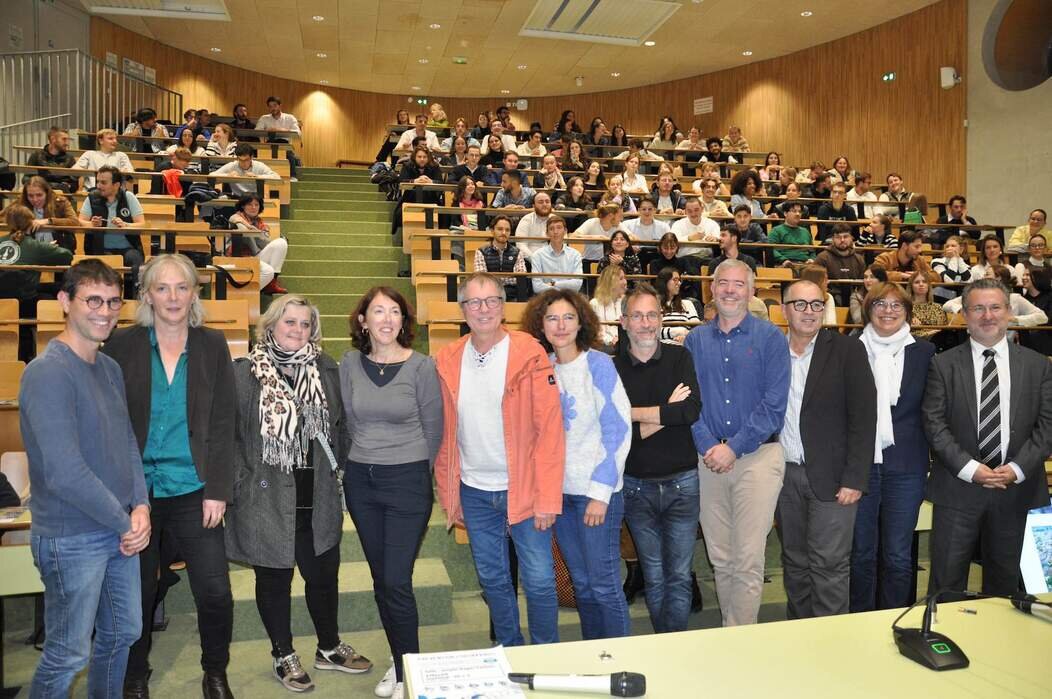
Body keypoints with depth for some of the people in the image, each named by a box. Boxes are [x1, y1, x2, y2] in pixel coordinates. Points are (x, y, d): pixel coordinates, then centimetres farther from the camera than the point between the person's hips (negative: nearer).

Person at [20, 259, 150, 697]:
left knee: (123, 633, 20)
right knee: (67, 655, 8)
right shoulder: (48, 372, -19)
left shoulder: (110, 368, 6)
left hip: (121, 531, 8)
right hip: (71, 539, -8)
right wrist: (125, 522, -15)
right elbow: (65, 472, -24)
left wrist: (140, 506, -5)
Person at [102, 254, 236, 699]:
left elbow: (222, 424, 0)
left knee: (215, 592, 1)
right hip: (134, 490, 0)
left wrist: (217, 490, -5)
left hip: (193, 491, 0)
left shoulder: (212, 346, 1)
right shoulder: (122, 345, -1)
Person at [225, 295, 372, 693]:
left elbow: (340, 426, 9)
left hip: (317, 498, 3)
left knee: (325, 574, 14)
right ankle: (283, 655, 33)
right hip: (266, 497, -3)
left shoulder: (327, 371, 3)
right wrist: (239, 485, -10)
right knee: (274, 578, 13)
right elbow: (230, 434, -7)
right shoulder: (245, 373, -8)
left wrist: (336, 472, 5)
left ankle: (329, 648, 36)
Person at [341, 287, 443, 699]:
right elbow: (351, 421, 11)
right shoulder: (350, 364, 0)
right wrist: (365, 461, 14)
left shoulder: (421, 366, -10)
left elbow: (433, 429, -1)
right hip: (360, 480, 4)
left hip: (407, 480, -4)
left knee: (396, 580, -4)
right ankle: (398, 660, 32)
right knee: (380, 578, 14)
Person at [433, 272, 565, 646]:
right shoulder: (447, 360, 2)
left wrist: (548, 497, -14)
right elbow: (443, 434, 7)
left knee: (539, 580, 5)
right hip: (473, 492, 4)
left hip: (524, 489, -3)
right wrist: (448, 495, 6)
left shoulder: (529, 354, -10)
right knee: (493, 580, 17)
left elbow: (550, 429, -12)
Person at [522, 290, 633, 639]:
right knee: (581, 581, 16)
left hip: (596, 491, -5)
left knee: (604, 584, 1)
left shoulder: (598, 364, -10)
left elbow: (618, 429, -12)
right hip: (559, 489, 5)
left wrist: (600, 492, -14)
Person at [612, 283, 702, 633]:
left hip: (682, 482, -1)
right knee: (654, 577, 13)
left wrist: (632, 413, -16)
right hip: (636, 485, 1)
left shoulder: (679, 358, -2)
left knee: (680, 576, 5)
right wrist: (666, 414, -16)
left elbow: (692, 411, -18)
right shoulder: (612, 369, -2)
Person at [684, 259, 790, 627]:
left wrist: (734, 447, -14)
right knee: (720, 558, 12)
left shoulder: (770, 337, -1)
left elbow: (774, 404, -8)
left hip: (758, 456, -3)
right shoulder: (695, 340, 9)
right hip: (709, 458, 3)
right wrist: (708, 446, -10)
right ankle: (730, 634, 28)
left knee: (748, 560, -4)